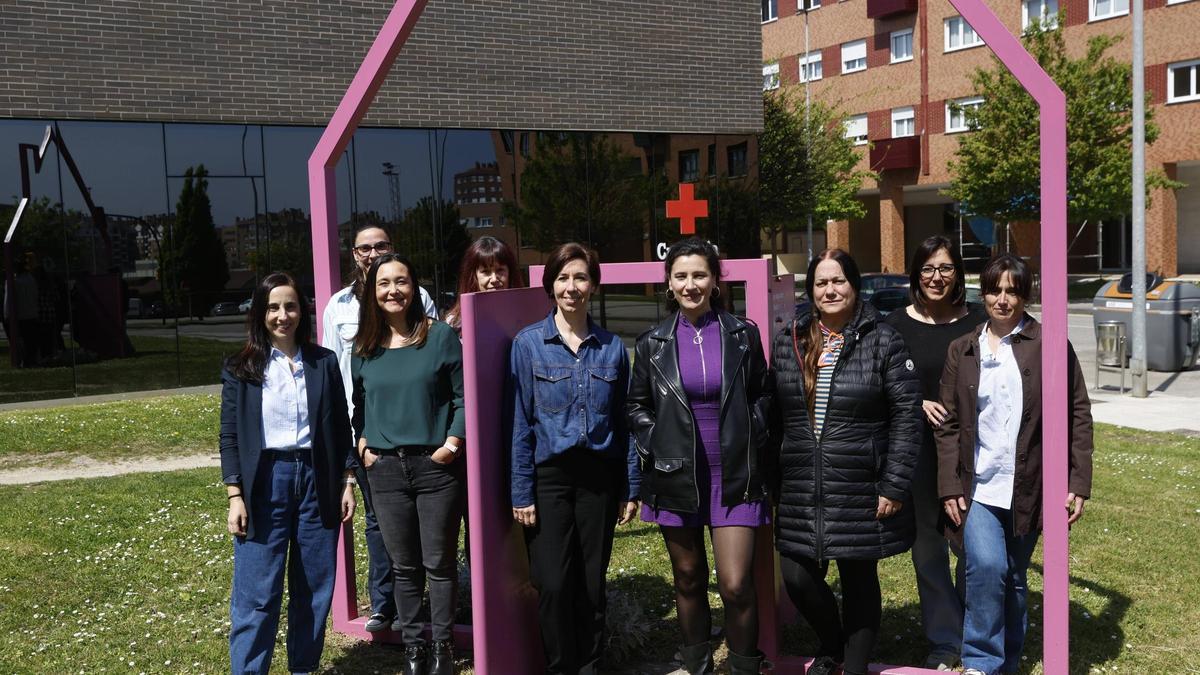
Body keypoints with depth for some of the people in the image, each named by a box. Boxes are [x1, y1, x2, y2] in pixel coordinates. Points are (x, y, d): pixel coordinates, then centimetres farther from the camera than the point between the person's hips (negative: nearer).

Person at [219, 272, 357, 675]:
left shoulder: (324, 363, 6)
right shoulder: (241, 369, 2)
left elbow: (341, 429, 8)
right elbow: (230, 436, 0)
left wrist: (347, 484, 3)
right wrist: (235, 497, -7)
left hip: (317, 480, 2)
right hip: (265, 481, -2)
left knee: (315, 587, 8)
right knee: (257, 593, -2)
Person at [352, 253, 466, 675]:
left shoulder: (440, 337, -3)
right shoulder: (364, 347, 8)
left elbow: (462, 395, -2)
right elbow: (359, 403, 17)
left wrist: (453, 439, -12)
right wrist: (363, 444, 4)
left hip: (436, 466, -3)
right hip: (385, 468, 3)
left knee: (439, 563, 6)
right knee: (404, 566, 11)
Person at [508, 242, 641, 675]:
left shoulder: (612, 347, 4)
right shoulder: (528, 343, -2)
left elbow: (624, 422, 8)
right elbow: (520, 424, -3)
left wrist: (630, 489, 5)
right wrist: (522, 493, -6)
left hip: (599, 476, 2)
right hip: (549, 477, -2)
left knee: (592, 582, 8)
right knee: (553, 583, -2)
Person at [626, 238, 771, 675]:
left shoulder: (743, 335, 0)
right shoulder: (653, 343, 1)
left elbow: (762, 395, 9)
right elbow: (636, 406, 10)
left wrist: (750, 440, -2)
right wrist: (654, 447, -2)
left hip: (733, 477, -1)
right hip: (676, 477, 1)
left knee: (736, 586, -7)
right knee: (688, 580, 13)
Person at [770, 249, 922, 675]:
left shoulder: (883, 341, -4)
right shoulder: (789, 341, 7)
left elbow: (906, 416, -6)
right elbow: (774, 415, 10)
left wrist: (894, 487, -11)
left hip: (860, 491, -3)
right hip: (801, 491, 3)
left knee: (859, 582, 9)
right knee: (797, 578, 4)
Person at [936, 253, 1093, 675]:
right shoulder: (962, 351, 5)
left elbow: (1078, 414, -1)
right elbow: (949, 424, 6)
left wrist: (1078, 482, -6)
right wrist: (950, 486, -1)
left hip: (1029, 487, 0)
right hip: (978, 486, 0)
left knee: (1014, 577, 11)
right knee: (986, 565, -18)